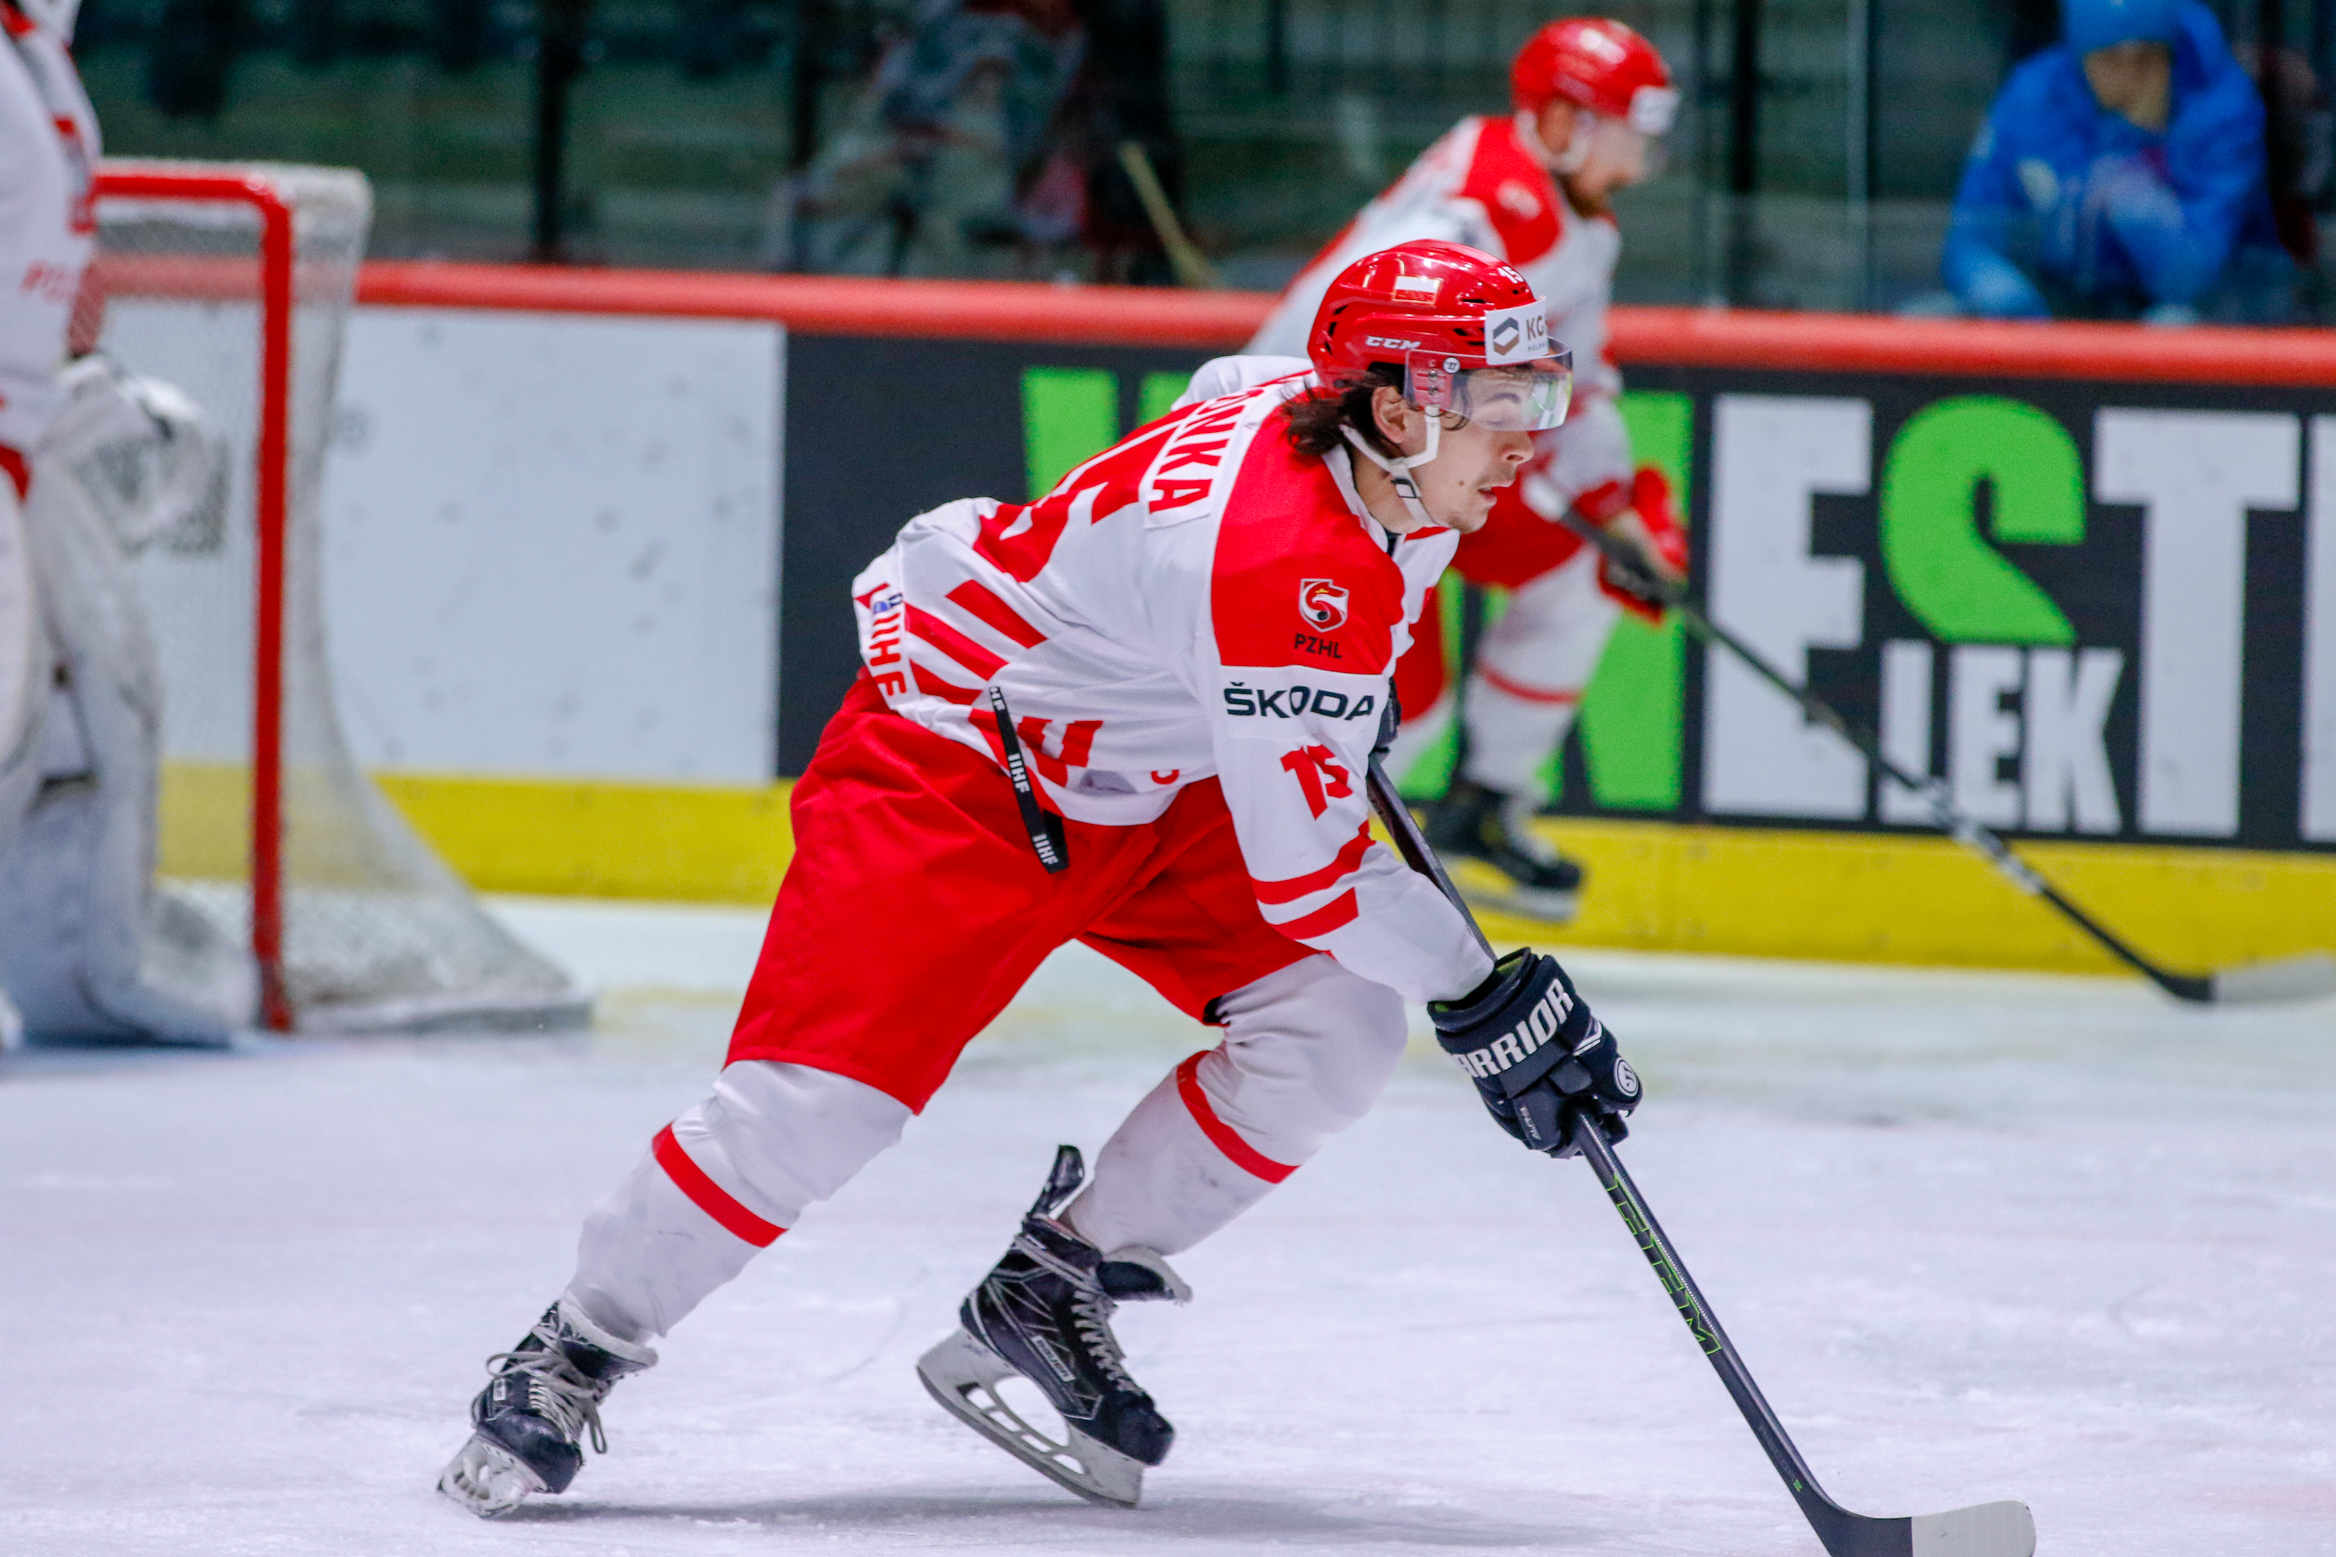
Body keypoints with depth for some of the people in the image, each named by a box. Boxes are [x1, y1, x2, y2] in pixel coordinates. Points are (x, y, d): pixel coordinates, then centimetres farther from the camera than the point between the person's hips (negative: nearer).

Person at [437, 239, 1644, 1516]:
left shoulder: (1379, 461, -8)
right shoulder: (1272, 558, -35)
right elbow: (1304, 867, -32)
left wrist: (1344, 703, 26)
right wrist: (1487, 999, -27)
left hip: (1149, 786, 9)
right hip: (955, 767, -9)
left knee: (1335, 1028, -9)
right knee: (824, 1095, -18)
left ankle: (1052, 1292, 5)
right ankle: (576, 1351, 2)